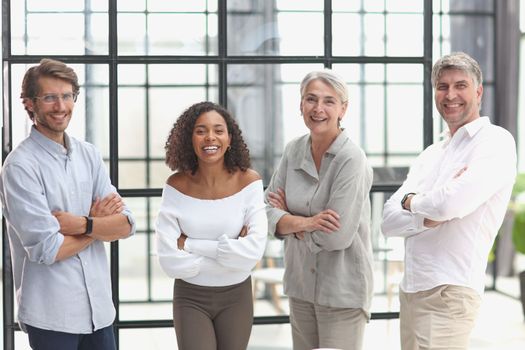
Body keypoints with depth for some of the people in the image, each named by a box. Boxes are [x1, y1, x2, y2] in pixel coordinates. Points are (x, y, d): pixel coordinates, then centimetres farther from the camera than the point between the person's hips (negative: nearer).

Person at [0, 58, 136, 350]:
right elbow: (48, 249, -17)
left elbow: (125, 225, 1)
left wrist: (82, 224, -16)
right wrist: (99, 222, -4)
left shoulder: (88, 154, 7)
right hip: (51, 315, -5)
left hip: (99, 307, 5)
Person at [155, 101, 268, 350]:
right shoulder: (177, 186, -11)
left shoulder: (248, 181, -11)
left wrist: (190, 244, -19)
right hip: (191, 297, -1)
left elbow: (254, 250, -22)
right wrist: (230, 253, -17)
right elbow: (170, 261, -17)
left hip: (236, 296, 1)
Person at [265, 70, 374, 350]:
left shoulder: (351, 159, -17)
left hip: (342, 289, -6)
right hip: (300, 284, 6)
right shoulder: (293, 151, 2)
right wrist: (304, 222, -20)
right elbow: (268, 213, -1)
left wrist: (289, 219, -8)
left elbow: (337, 236, -22)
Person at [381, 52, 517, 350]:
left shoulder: (495, 141, -7)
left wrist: (411, 202, -3)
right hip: (411, 289, 7)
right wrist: (430, 214, -12)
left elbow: (451, 203, -23)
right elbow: (389, 222, 7)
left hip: (449, 292, -7)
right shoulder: (430, 155, 16)